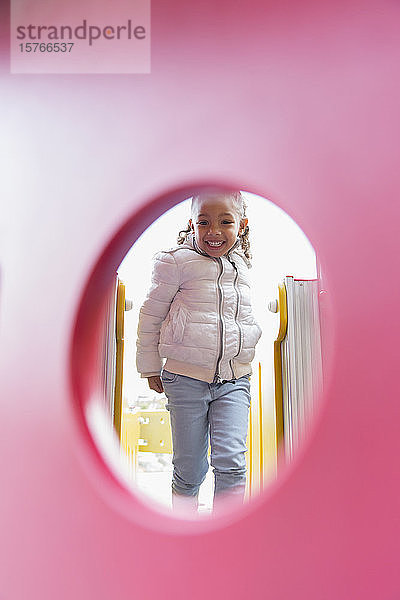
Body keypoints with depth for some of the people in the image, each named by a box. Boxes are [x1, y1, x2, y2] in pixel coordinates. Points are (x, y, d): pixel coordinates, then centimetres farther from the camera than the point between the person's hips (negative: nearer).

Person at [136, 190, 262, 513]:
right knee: (189, 468, 8)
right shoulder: (177, 262, -5)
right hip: (186, 378, -3)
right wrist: (150, 367, 5)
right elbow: (151, 315, 2)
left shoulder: (241, 265, 10)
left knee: (231, 461, -9)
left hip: (234, 380, 3)